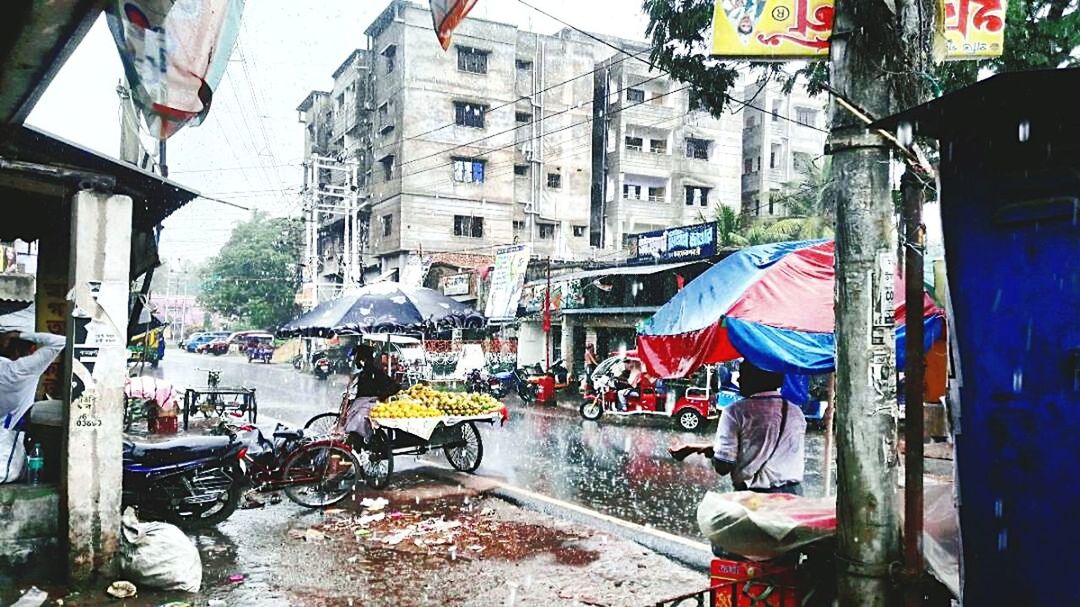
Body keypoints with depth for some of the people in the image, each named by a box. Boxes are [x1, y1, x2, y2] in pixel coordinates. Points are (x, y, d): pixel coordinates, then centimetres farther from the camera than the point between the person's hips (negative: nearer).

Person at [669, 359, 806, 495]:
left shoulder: (737, 412, -12)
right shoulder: (796, 412, 4)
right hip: (793, 494, 5)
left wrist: (710, 451, 8)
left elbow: (722, 466, -14)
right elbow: (801, 460, 13)